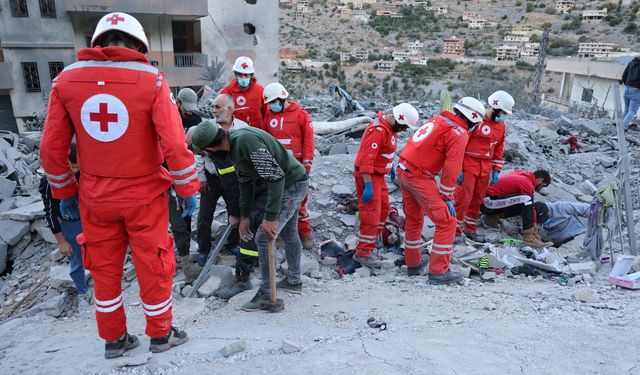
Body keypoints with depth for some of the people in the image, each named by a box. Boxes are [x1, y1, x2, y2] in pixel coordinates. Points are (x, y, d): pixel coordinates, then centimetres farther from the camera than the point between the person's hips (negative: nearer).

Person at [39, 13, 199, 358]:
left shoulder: (66, 80, -3)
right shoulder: (151, 80, -13)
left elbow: (52, 149, -1)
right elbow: (175, 145, -17)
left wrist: (65, 193, 12)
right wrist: (188, 190, -6)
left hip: (95, 198, 3)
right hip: (144, 197, -3)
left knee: (104, 268, 19)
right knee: (152, 267, 14)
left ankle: (113, 339, 36)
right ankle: (160, 334, 32)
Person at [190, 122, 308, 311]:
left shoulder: (246, 141, -29)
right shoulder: (233, 146, 2)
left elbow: (276, 176, -29)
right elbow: (245, 181, 11)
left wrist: (270, 218, -27)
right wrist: (244, 216, 13)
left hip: (292, 184, -10)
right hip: (290, 183, 10)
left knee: (264, 237, -7)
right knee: (288, 232, 21)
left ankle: (266, 293, 6)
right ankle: (293, 281, 38)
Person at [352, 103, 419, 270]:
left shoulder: (391, 127, 5)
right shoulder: (377, 131, -26)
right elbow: (366, 159, -29)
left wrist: (391, 166, 23)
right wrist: (368, 186, -29)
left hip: (378, 174, 10)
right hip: (368, 176, -10)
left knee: (384, 209, 20)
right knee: (371, 214, -7)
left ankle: (371, 239, 36)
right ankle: (363, 253, 2)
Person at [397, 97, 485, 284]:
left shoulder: (437, 120, 15)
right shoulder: (459, 134, -9)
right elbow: (452, 168, -14)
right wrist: (447, 197, -5)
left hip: (402, 170, 9)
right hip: (419, 177, -9)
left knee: (414, 219, 23)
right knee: (447, 222, -1)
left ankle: (412, 264, 35)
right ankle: (438, 272, 3)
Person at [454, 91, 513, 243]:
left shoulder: (500, 125, 11)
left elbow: (499, 148, 19)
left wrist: (496, 170, 13)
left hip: (485, 168, 7)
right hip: (468, 166, -7)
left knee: (477, 200, 13)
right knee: (463, 199, -5)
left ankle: (470, 229, 27)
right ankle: (455, 231, 5)